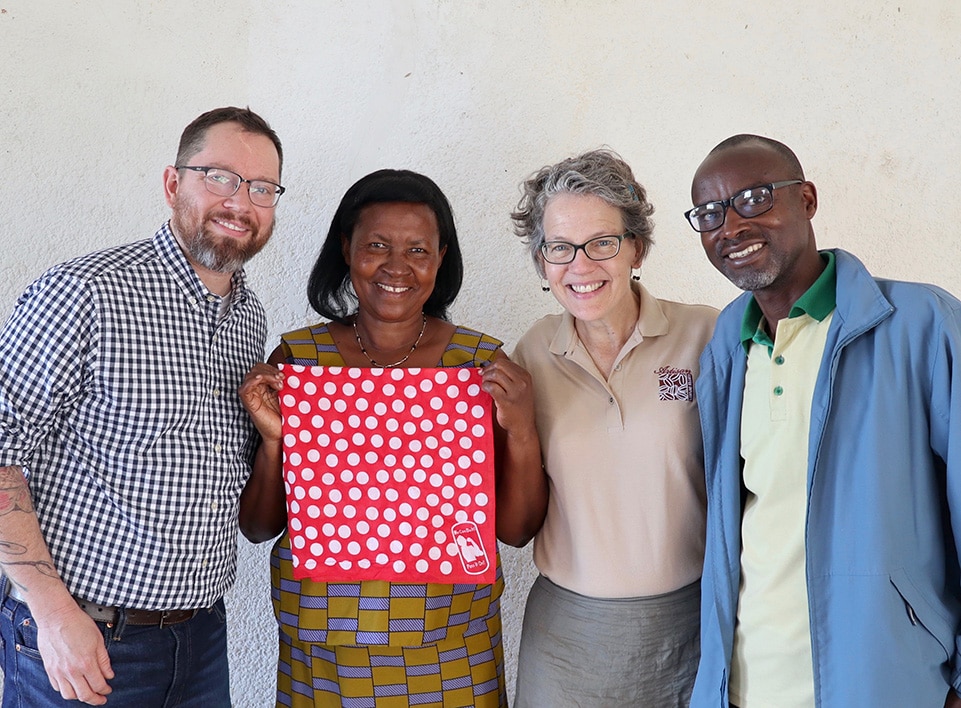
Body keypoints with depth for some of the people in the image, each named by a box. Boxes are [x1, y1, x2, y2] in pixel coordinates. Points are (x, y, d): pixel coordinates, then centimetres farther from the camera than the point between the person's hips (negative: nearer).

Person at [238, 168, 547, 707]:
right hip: (321, 644, 0)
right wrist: (274, 439, -17)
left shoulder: (481, 362, -5)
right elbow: (258, 528, -1)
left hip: (451, 644, 0)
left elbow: (517, 530, -3)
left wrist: (522, 435, -19)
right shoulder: (296, 357, -5)